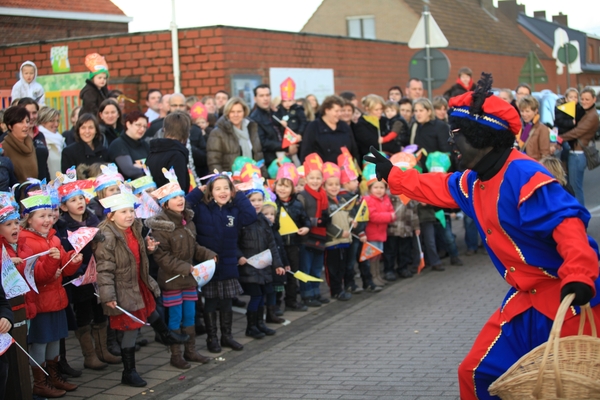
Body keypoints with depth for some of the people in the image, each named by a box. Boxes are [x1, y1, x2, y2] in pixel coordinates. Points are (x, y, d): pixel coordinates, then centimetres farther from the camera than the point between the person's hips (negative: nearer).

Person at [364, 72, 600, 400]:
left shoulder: (523, 176, -22)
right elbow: (438, 188, 28)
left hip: (570, 297, -9)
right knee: (477, 373, 9)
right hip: (527, 299, 9)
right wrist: (391, 175, 37)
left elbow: (567, 222, -30)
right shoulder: (473, 181, 8)